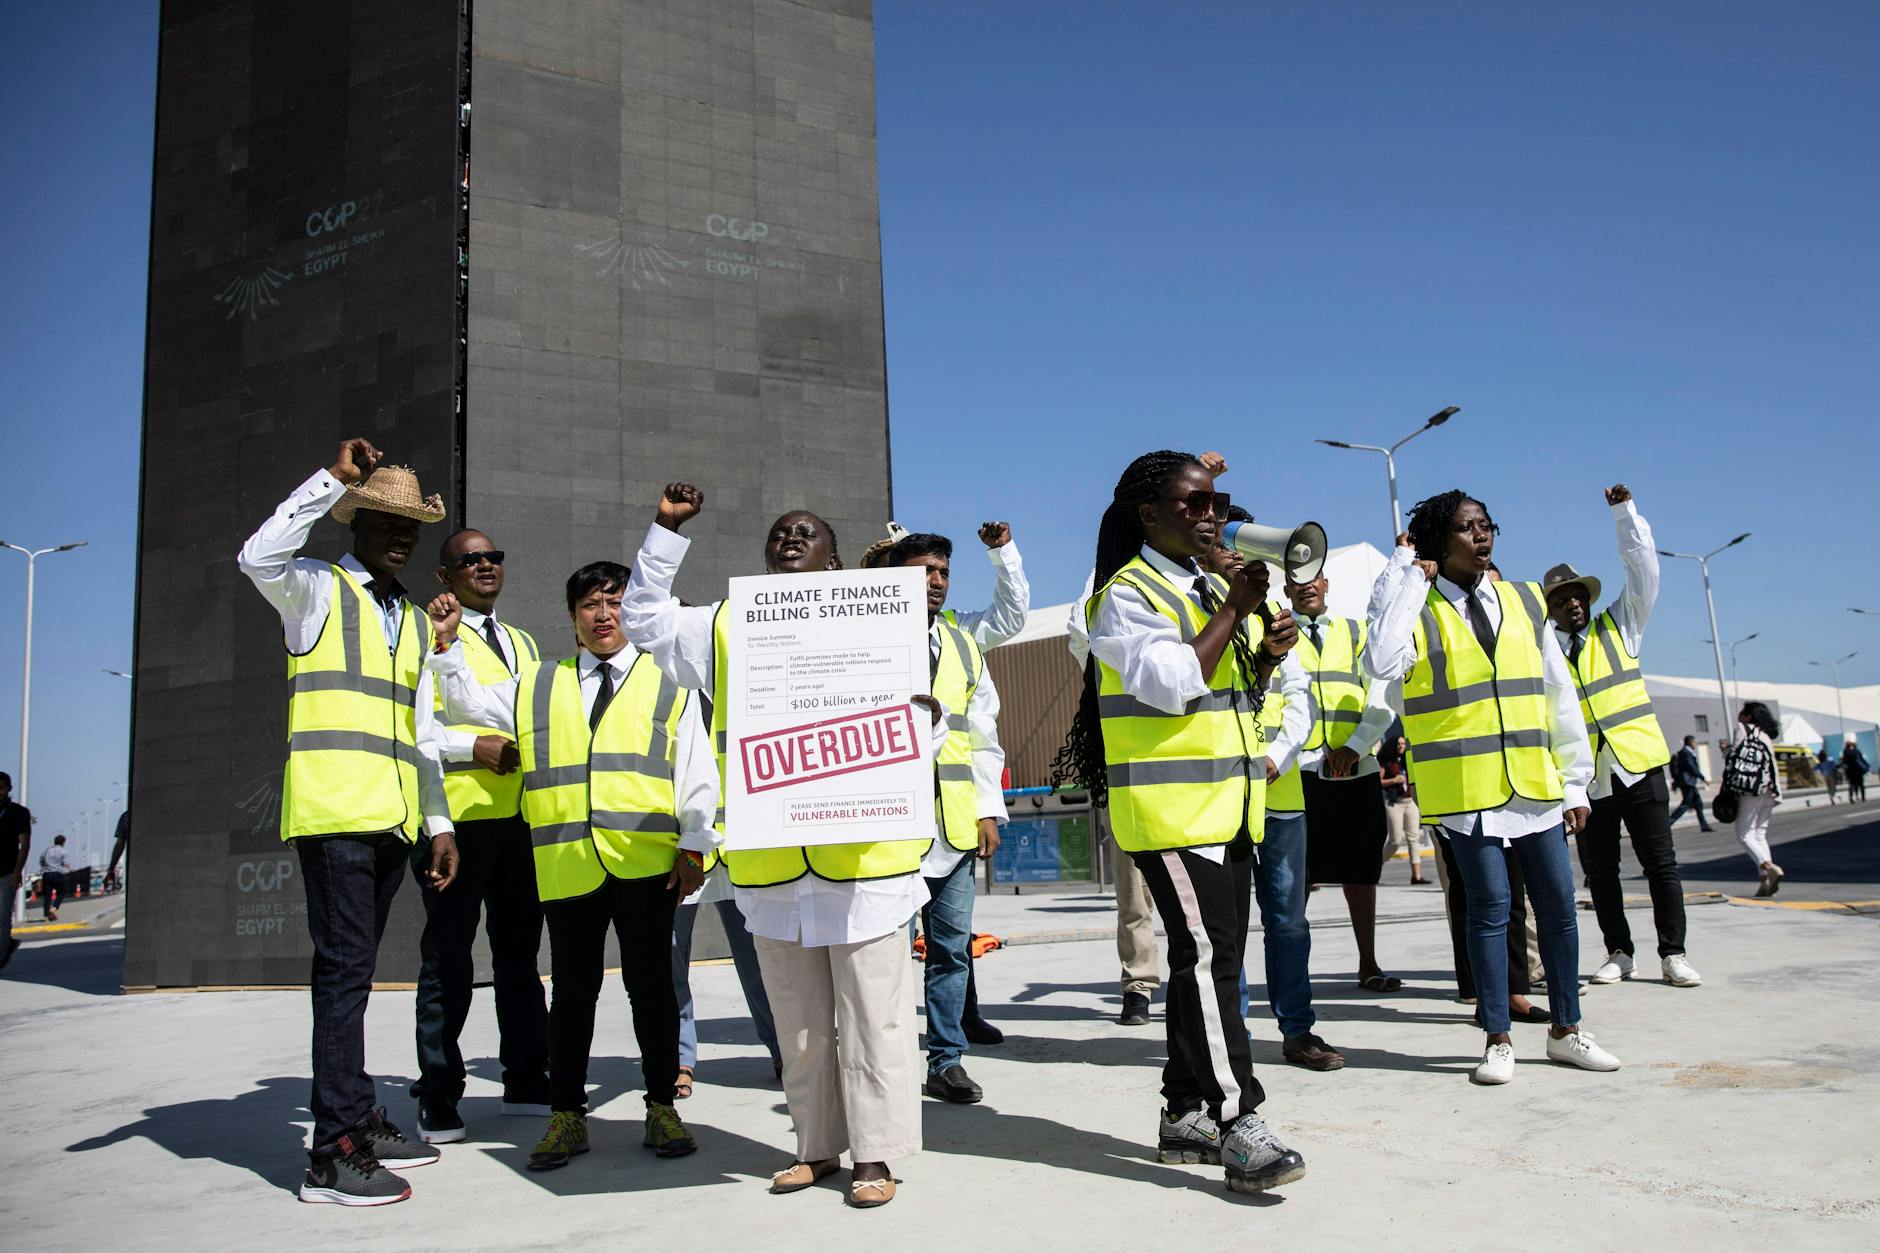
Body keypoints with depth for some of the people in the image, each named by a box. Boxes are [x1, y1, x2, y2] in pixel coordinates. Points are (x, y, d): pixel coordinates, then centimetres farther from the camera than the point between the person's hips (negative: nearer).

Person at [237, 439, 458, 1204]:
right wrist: (333, 477, -17)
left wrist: (438, 822, 16)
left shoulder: (416, 623, 22)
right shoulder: (317, 590, 4)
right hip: (333, 809, -7)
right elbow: (258, 557, -20)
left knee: (354, 970, 13)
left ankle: (357, 1122, 20)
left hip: (392, 817, 7)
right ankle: (333, 1155, -6)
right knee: (345, 967, -10)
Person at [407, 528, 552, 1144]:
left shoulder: (523, 642, 21)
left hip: (522, 814, 6)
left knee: (519, 951, 12)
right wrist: (471, 747, -17)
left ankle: (527, 1082, 22)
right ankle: (437, 1100, 9)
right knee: (448, 958, 0)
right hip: (456, 814, -6)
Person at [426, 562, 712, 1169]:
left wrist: (695, 847, -2)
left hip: (647, 863, -2)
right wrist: (448, 645, 9)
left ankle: (662, 1109, 17)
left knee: (651, 985, 5)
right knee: (572, 990, 8)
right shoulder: (537, 686, 18)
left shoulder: (666, 684, 10)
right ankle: (566, 1115, 20)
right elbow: (469, 704, 22)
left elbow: (696, 772, 6)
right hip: (567, 864, 2)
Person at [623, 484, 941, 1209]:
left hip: (861, 856, -2)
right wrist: (666, 530, 12)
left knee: (871, 1013, 1)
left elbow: (913, 721, 8)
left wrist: (927, 717, -16)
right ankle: (817, 1146, 25)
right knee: (798, 1021, 12)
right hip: (770, 865, 3)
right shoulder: (724, 628, 15)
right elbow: (642, 619, 18)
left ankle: (873, 1154, 12)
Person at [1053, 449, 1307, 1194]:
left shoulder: (1213, 586, 18)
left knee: (1210, 962, 10)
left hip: (1227, 805, 9)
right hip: (1170, 807, -9)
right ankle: (1239, 1127, -10)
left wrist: (1267, 655, 4)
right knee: (1206, 957, -13)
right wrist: (1233, 611, -16)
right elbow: (1171, 685, -21)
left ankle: (1185, 1116, 19)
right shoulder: (1127, 594, -8)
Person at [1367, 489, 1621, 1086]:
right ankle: (1498, 1040, 12)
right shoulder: (1414, 608, -2)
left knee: (1558, 901, 9)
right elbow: (1382, 662, -25)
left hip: (1534, 783, 5)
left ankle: (1565, 1030, 25)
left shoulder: (1524, 601, 11)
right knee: (1489, 904, -1)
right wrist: (1408, 576, -17)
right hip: (1465, 786, -5)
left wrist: (1575, 782, 10)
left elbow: (1560, 695, 13)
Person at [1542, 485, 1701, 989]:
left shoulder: (1618, 626, 8)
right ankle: (1619, 953, 17)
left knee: (1660, 863, 1)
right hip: (1584, 775, 1)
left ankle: (1673, 954, 9)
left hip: (1637, 764, -1)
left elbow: (1643, 568, -1)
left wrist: (1624, 510, -8)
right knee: (1599, 871, 5)